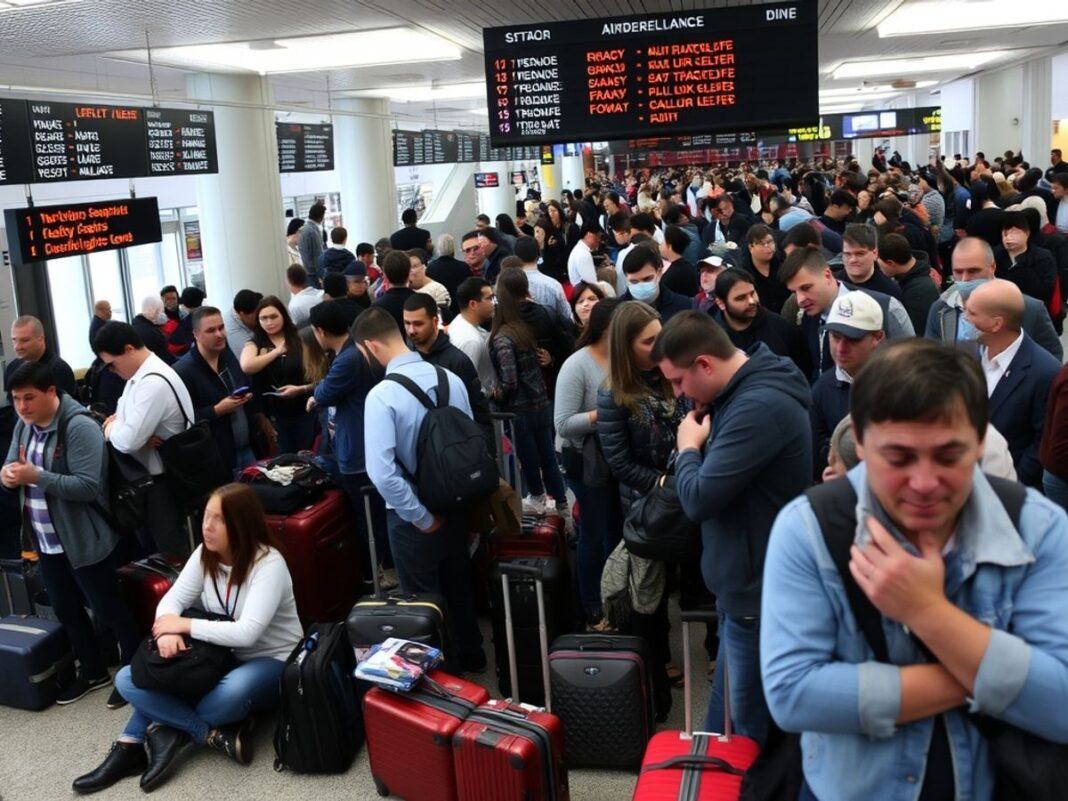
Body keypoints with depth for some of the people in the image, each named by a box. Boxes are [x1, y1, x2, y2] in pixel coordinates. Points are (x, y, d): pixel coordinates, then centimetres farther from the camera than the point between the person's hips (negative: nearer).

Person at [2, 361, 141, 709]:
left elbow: (88, 486, -27)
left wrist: (36, 476, -32)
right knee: (66, 610, 20)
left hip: (84, 541, -8)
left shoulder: (79, 427, -21)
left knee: (108, 609, 5)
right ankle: (93, 672, 38)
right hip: (47, 542, 8)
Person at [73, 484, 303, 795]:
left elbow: (247, 633, -30)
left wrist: (185, 625, -21)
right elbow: (173, 599, -3)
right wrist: (167, 631, -26)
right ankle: (212, 734, -17)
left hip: (270, 661, -6)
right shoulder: (205, 554, 0)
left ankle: (172, 731, -15)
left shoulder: (269, 563, -22)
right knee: (131, 679, -13)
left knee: (232, 694, -41)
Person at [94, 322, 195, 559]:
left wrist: (110, 430, -9)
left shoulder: (153, 383, -24)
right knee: (148, 546, 20)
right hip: (146, 473, 10)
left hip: (161, 479, -10)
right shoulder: (139, 374, 8)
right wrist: (116, 422, -6)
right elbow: (125, 411, 18)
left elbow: (128, 441, -30)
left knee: (171, 550, 0)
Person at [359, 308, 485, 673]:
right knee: (459, 588, 26)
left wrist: (422, 519, -19)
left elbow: (382, 473, -30)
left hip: (414, 516, -6)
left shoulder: (382, 395, -24)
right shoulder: (451, 379, -6)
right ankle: (471, 656, 44)